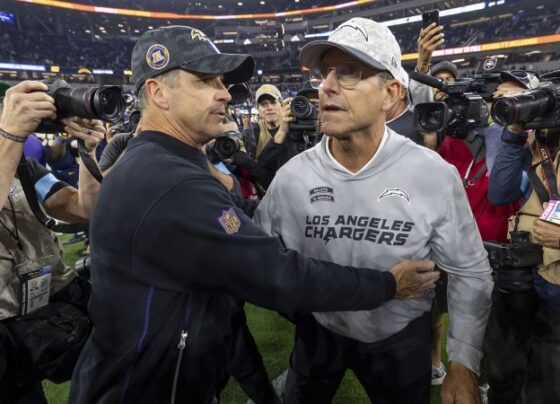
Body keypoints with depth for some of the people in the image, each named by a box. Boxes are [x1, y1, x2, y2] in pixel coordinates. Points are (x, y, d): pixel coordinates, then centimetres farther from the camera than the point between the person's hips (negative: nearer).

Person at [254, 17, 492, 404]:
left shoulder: (435, 174, -19)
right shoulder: (292, 174, -15)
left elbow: (469, 272, -9)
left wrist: (464, 363, -6)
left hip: (401, 338, -1)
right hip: (318, 332, 2)